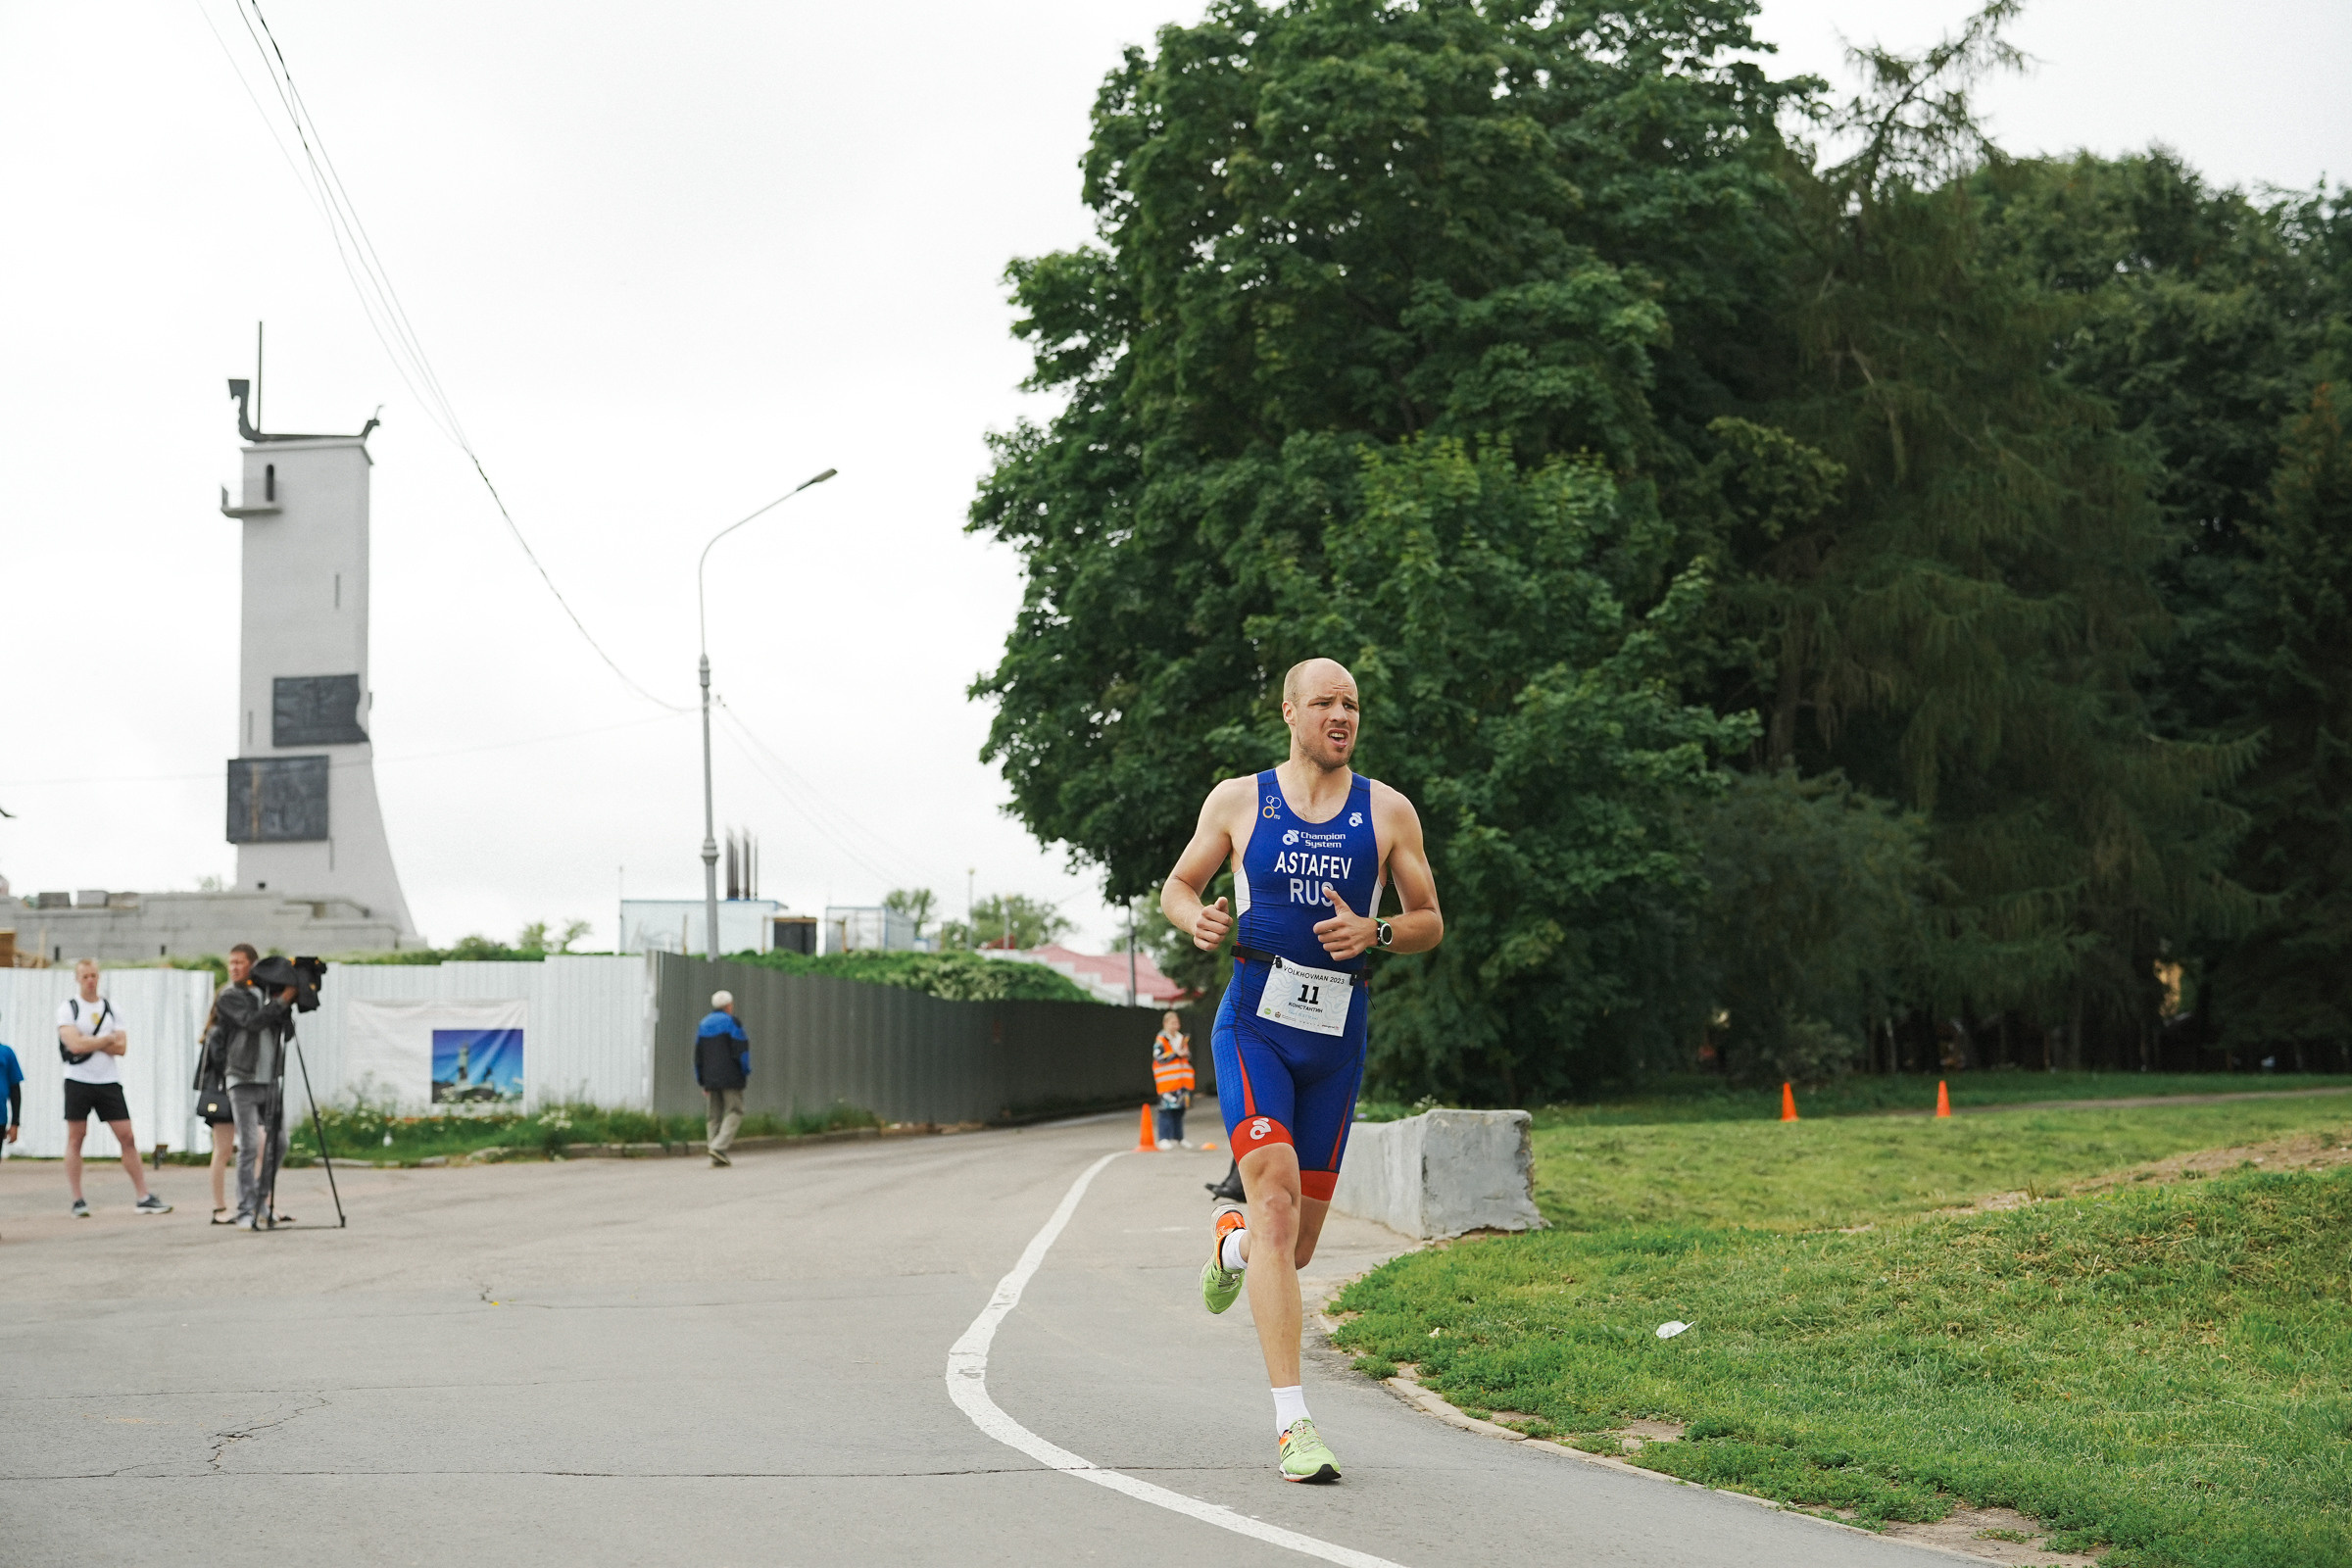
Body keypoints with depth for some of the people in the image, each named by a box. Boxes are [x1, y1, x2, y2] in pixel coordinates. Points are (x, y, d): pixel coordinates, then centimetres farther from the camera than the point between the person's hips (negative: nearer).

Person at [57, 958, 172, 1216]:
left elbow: (121, 1047, 0)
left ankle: (143, 1197, 1)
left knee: (127, 1137, -1)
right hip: (78, 1081, -3)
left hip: (109, 1082, 3)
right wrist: (108, 1039, -4)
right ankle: (78, 1201, 5)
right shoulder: (68, 1008, 0)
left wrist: (89, 1043, -11)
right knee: (75, 1138, -1)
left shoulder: (110, 1008, 11)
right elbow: (75, 1044, -14)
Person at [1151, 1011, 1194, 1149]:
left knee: (1179, 1110, 10)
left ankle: (1178, 1138, 16)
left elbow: (1188, 1056, 23)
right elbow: (1159, 1057, -16)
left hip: (1181, 1082, 7)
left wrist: (1185, 1054, 0)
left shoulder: (1181, 1039, 17)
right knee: (1167, 1111, -9)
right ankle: (1164, 1139, -7)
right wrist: (1176, 1054, -16)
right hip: (1167, 1082, -7)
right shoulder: (1160, 1041, -6)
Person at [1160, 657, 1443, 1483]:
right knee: (1277, 1199, -21)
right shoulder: (1238, 801, 4)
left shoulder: (1388, 812, 6)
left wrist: (1374, 933, -12)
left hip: (1338, 1039, 3)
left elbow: (1429, 924, 10)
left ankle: (1232, 1242, 48)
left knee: (1296, 1246, 8)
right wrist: (1197, 919, -8)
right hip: (1255, 1023, -2)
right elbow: (1178, 884, 15)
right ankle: (1292, 1423, -22)